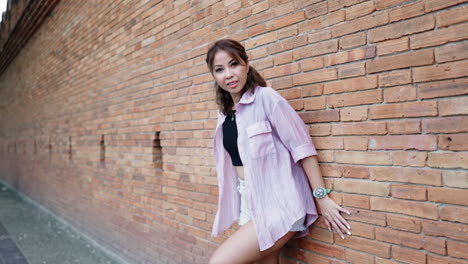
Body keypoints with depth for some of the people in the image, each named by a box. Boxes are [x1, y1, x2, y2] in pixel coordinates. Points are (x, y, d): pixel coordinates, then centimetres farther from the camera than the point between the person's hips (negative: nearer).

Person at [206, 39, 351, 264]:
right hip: (248, 204, 7)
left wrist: (321, 198, -14)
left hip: (277, 205, -7)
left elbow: (301, 146, -14)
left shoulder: (265, 98, -12)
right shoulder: (225, 113, 9)